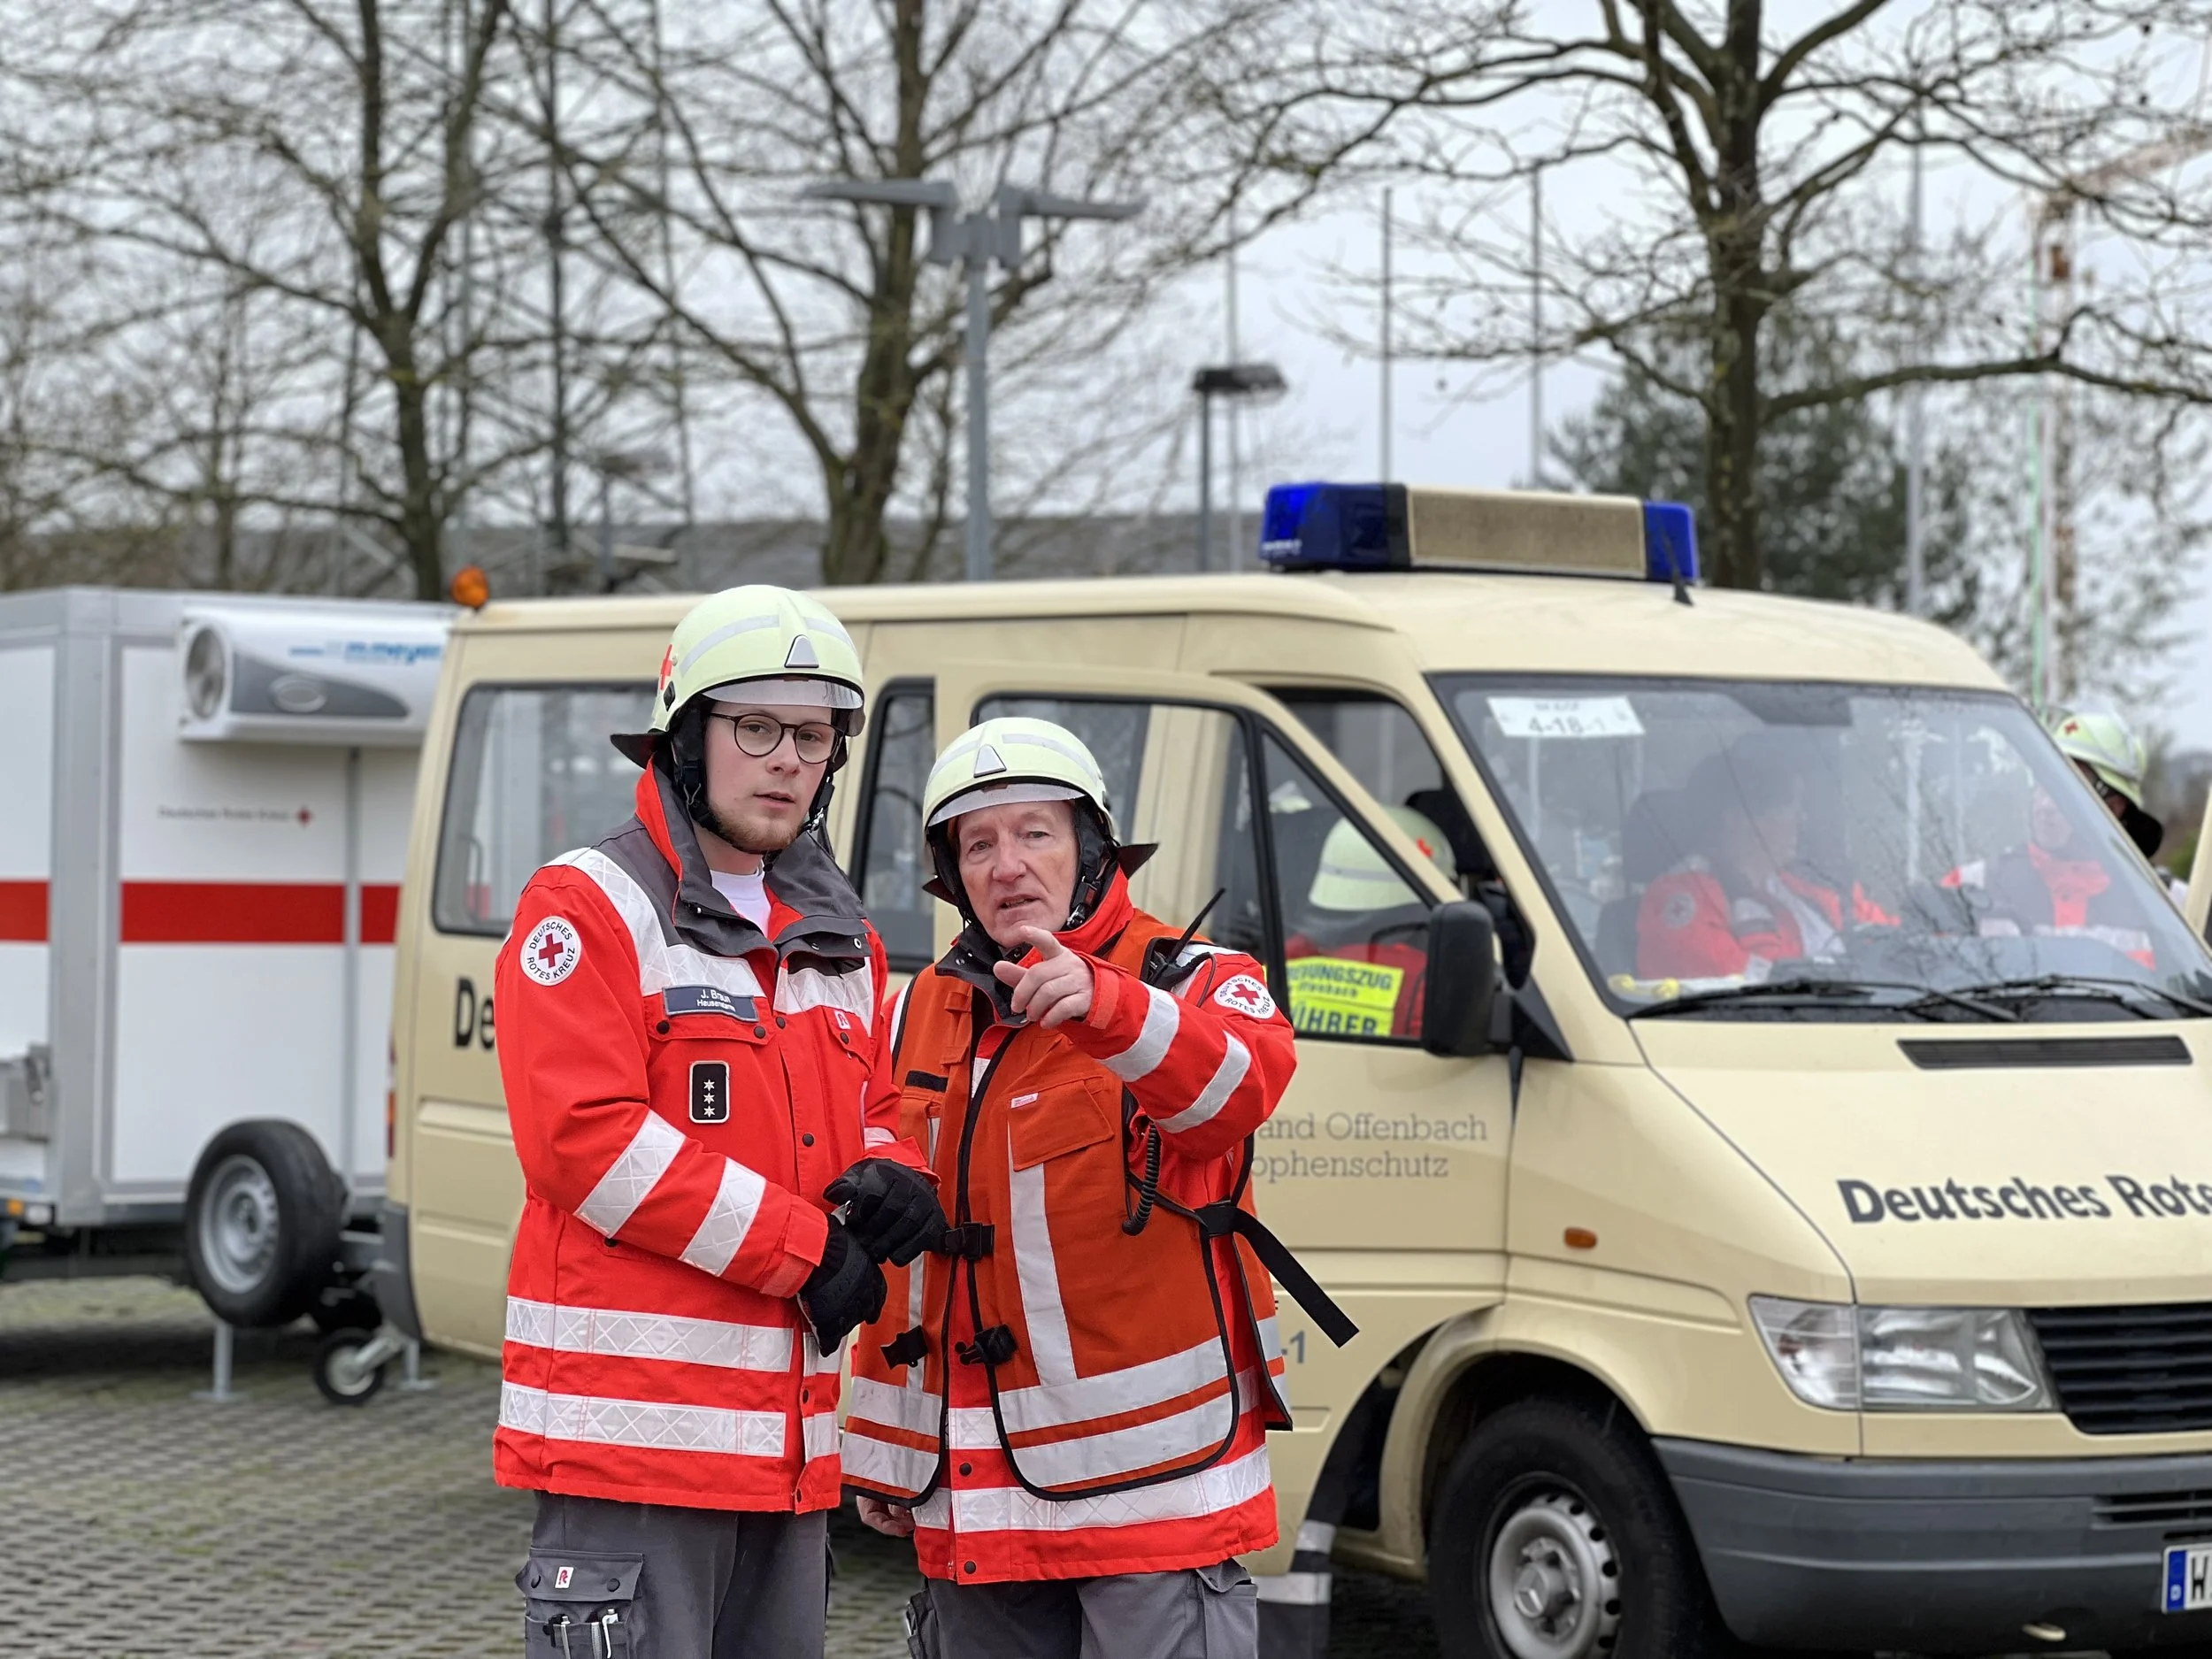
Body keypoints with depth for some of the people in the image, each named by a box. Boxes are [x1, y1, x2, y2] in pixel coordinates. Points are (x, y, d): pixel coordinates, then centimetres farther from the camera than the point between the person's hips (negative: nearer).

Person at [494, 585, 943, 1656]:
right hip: (631, 1435, -8)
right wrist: (805, 1248, -15)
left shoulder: (839, 943, 18)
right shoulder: (590, 910, -7)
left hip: (786, 1443, 8)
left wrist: (888, 1186, -2)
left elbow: (873, 1120, 25)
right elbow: (584, 1140, -17)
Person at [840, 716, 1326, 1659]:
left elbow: (1240, 1079, -29)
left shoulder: (1189, 982, -3)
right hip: (977, 1494, 6)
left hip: (1154, 1478, -6)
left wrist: (1104, 1002, -48)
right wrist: (879, 1460, 18)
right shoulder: (925, 1016, 13)